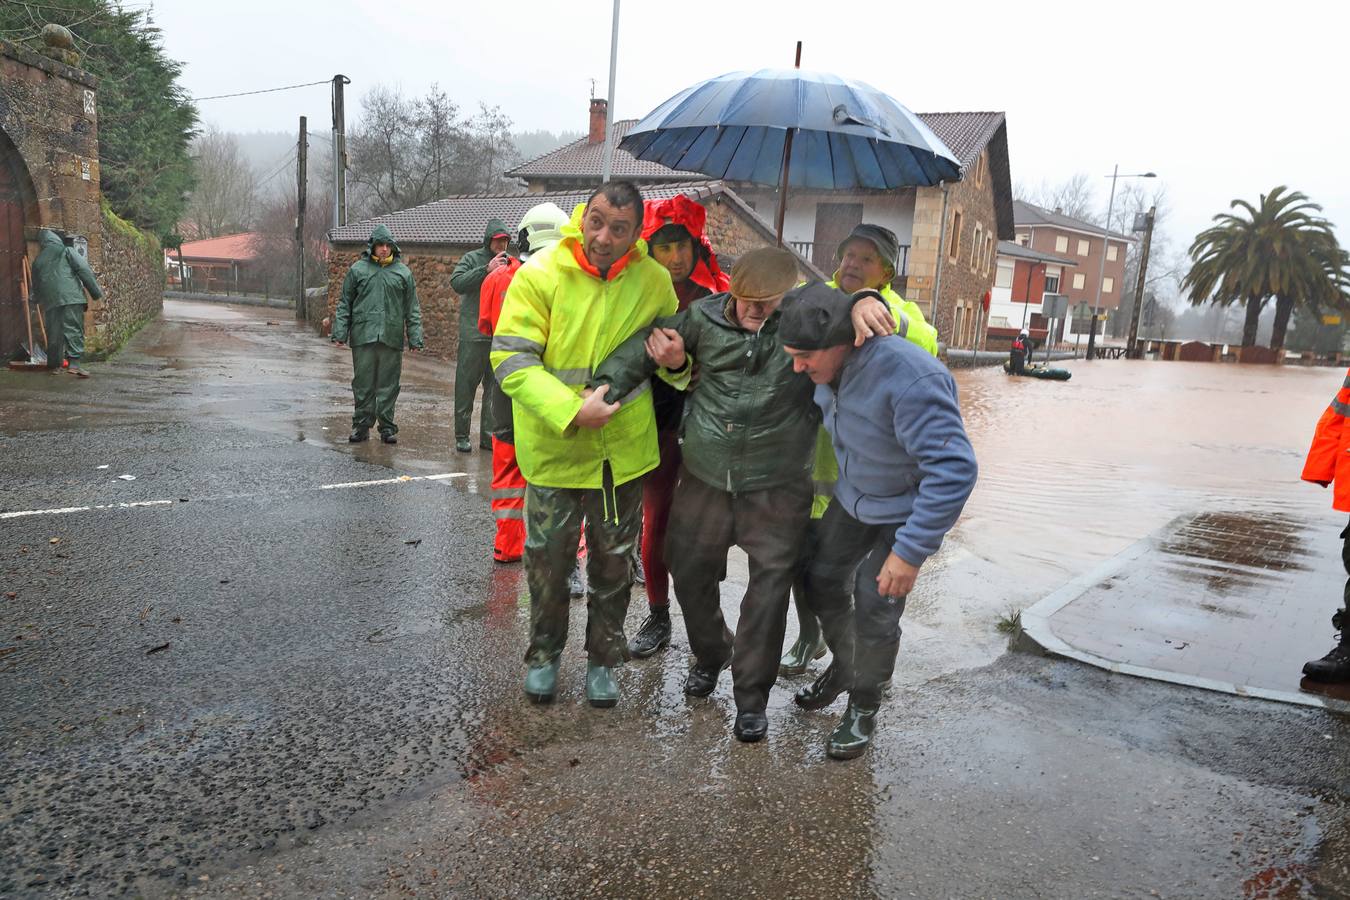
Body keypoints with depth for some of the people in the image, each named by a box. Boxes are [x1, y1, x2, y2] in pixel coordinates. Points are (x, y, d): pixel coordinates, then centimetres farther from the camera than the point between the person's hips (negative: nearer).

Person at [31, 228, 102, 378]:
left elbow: (36, 287, 29)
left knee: (54, 333, 12)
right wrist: (96, 292, -1)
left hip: (50, 301, 5)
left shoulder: (38, 261, 22)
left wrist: (35, 301, 45)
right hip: (71, 298, -5)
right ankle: (74, 363, -23)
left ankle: (54, 365, 20)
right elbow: (84, 270, -3)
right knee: (74, 330, -10)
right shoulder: (67, 251, 9)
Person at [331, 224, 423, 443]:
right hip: (363, 336, 0)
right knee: (363, 382, 4)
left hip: (392, 339, 0)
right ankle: (361, 425, 14)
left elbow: (412, 309, 9)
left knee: (389, 384, 4)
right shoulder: (358, 269, 7)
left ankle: (387, 426, 12)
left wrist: (415, 338, 2)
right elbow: (345, 304, 9)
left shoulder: (403, 272, 9)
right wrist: (340, 332, 2)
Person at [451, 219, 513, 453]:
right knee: (466, 385, 3)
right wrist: (487, 269, -18)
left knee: (495, 388, 6)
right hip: (473, 335, -3)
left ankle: (489, 436, 14)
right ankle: (462, 435, 12)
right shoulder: (472, 259, 1)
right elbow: (457, 282, -14)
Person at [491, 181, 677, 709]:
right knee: (548, 560, 13)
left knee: (613, 563, 16)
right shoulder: (540, 275, -14)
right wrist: (571, 411, -30)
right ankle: (544, 654, 37)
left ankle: (603, 659, 37)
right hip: (554, 449, -2)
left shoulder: (654, 281, -4)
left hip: (623, 450, 2)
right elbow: (511, 361, -19)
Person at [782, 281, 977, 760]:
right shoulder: (826, 366, -15)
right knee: (822, 581, 13)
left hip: (908, 509, -7)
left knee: (874, 607, -7)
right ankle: (842, 666, 41)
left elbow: (954, 469, -39)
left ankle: (864, 705, 20)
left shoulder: (909, 380, -40)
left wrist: (910, 551, -36)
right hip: (853, 496, 7)